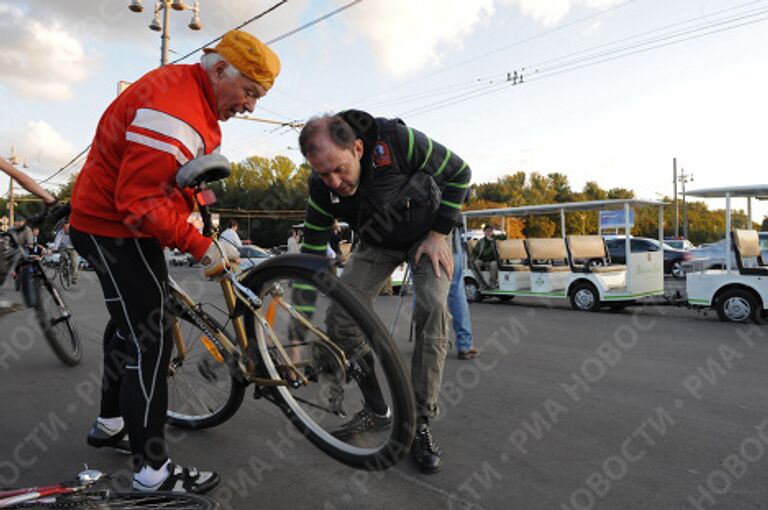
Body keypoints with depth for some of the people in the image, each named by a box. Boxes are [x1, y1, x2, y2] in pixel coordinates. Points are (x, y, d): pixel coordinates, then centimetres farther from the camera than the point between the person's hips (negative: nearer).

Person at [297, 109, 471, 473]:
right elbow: (311, 254, -17)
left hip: (426, 233, -3)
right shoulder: (322, 188, -24)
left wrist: (438, 234, -19)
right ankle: (376, 411, 8)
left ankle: (420, 423, -11)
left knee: (433, 312, -25)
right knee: (339, 320, -11)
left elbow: (458, 173, -17)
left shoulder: (398, 141, -34)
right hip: (377, 243, 3)